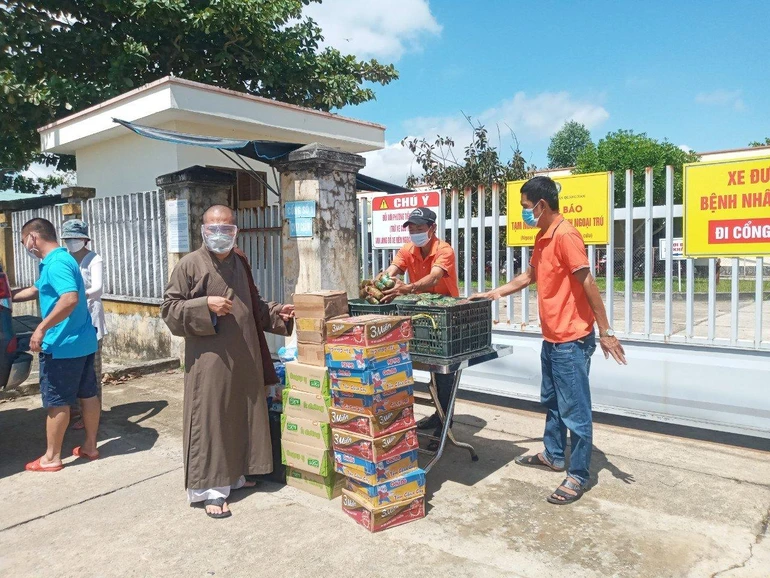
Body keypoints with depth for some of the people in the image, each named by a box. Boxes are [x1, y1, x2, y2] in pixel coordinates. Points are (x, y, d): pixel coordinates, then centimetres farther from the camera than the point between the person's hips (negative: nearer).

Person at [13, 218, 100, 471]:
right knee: (88, 395, 14)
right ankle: (90, 446, 25)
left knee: (56, 402, 2)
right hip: (82, 341, 10)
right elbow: (34, 290, 30)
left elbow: (71, 298, -32)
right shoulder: (61, 259, 15)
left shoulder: (55, 263, -17)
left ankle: (51, 458, 14)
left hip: (62, 345, -10)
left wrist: (41, 328, -27)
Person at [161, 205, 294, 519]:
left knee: (242, 416, 14)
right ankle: (207, 487, 9)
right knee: (209, 420, -1)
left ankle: (235, 474, 30)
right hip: (209, 359, -6)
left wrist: (278, 313, 7)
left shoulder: (240, 263, 12)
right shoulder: (189, 265, -6)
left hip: (244, 357, 7)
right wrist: (205, 305, -20)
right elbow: (169, 308, -8)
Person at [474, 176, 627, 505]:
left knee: (575, 410, 1)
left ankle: (578, 476, 14)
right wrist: (494, 293, 24)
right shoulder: (542, 237, 12)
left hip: (572, 340, -10)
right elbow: (529, 276, 25)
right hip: (551, 338, 10)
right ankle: (553, 455, 38)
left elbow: (588, 284, -21)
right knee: (551, 401, 22)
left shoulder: (565, 235, -18)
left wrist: (605, 332, -21)